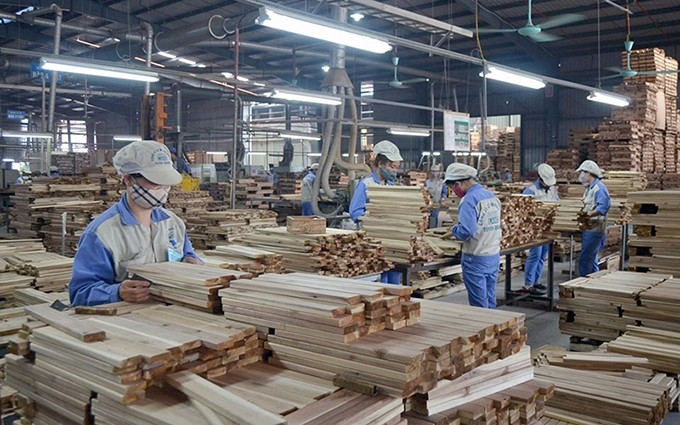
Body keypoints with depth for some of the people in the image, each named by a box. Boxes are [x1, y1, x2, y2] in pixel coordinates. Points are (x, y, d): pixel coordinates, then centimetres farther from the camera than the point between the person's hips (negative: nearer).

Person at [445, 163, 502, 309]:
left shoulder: (469, 200, -18)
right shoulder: (492, 196, 8)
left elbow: (465, 232, -26)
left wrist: (454, 230, -5)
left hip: (477, 259, -8)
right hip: (494, 257, 8)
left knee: (479, 305, 3)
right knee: (490, 301, 16)